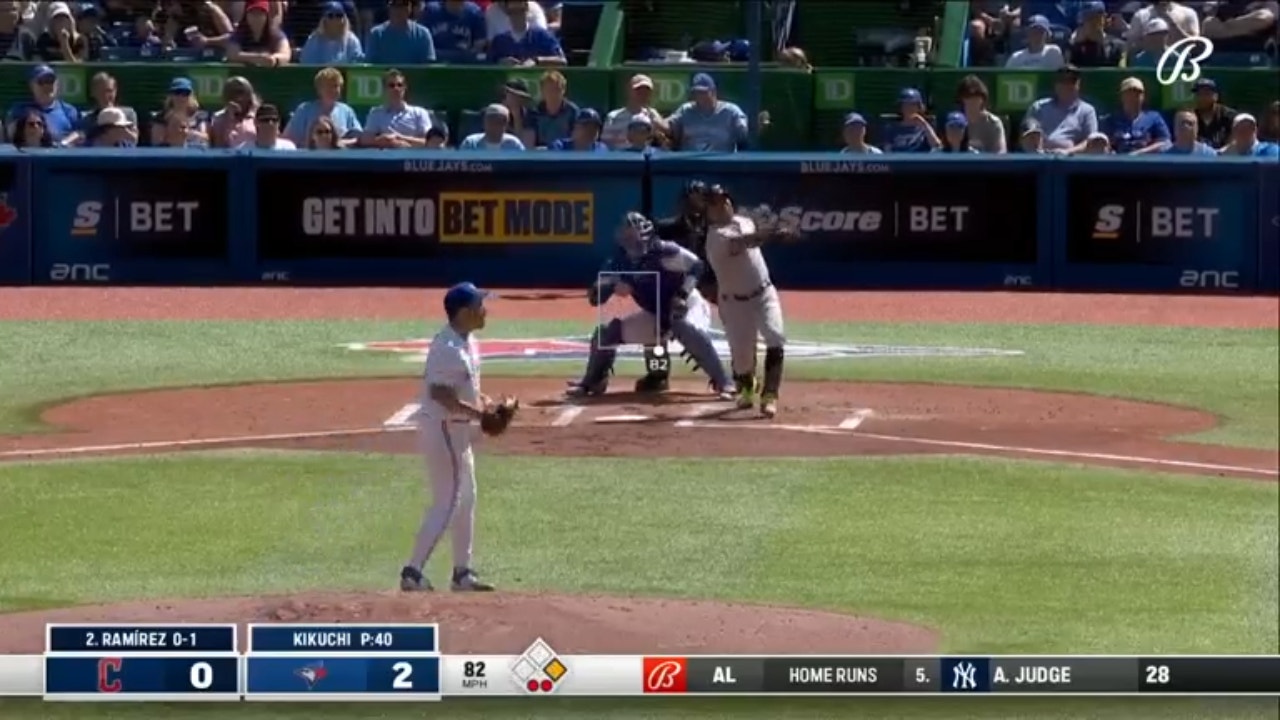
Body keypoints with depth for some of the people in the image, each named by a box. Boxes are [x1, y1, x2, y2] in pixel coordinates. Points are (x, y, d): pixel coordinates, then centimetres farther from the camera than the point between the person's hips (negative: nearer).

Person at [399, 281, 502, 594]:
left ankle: (462, 573, 26)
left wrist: (484, 401, 4)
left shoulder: (468, 342, 9)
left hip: (458, 428, 11)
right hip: (442, 427, -11)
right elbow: (440, 393, -28)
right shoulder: (448, 348, -23)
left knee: (466, 500, 17)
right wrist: (478, 412, -25)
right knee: (447, 503, -8)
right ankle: (413, 572, -7)